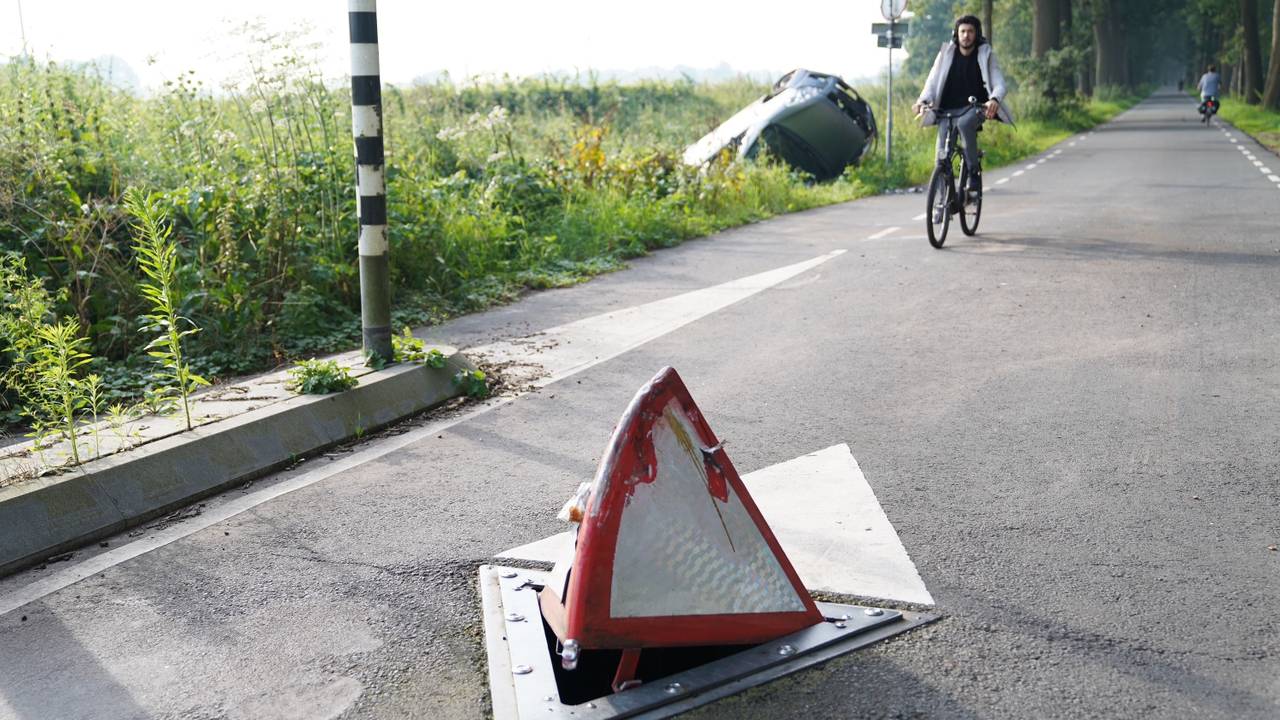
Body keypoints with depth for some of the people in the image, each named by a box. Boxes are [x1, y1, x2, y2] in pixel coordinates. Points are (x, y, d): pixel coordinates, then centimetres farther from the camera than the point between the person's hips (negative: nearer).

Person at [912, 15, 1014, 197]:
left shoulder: (985, 55, 0)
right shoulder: (946, 53, 3)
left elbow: (999, 83, -7)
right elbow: (933, 80, -3)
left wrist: (994, 100, -31)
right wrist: (923, 101, -24)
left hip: (975, 109, -2)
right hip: (948, 110, 2)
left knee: (964, 123, -37)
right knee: (942, 153, -13)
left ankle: (974, 171, -24)